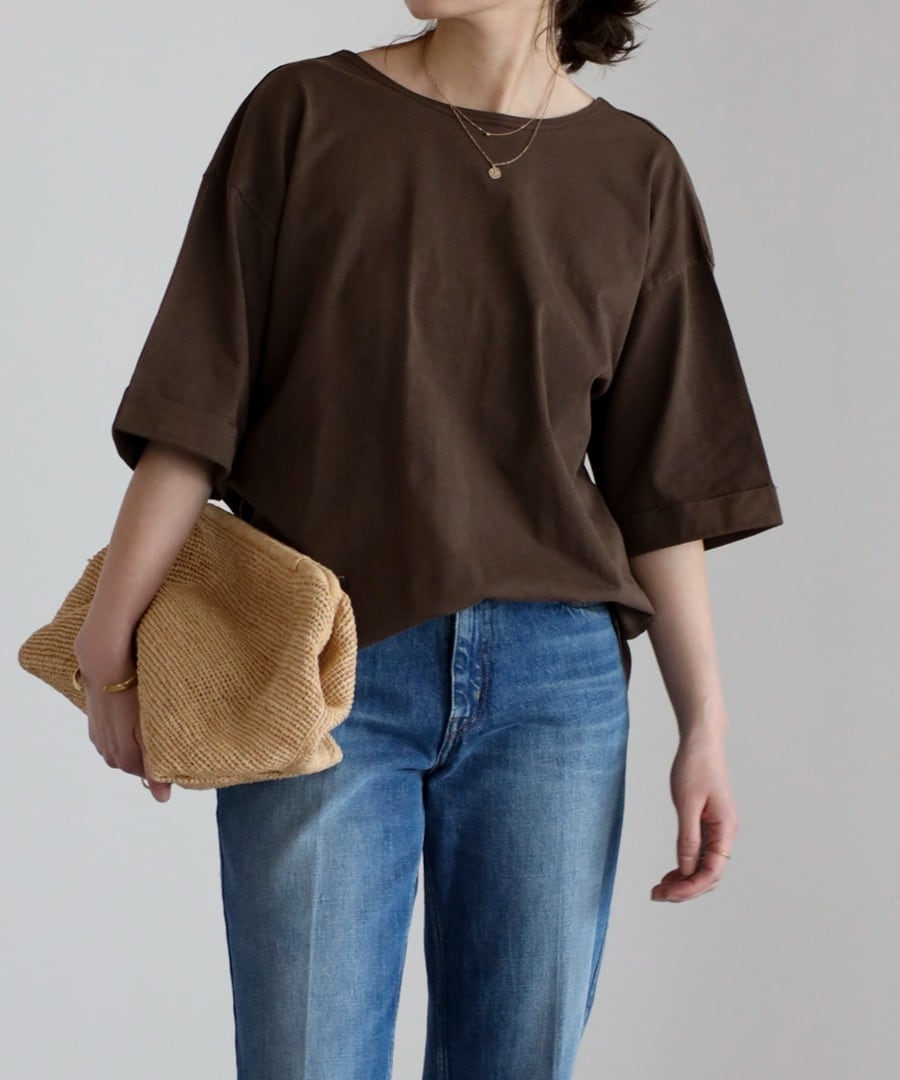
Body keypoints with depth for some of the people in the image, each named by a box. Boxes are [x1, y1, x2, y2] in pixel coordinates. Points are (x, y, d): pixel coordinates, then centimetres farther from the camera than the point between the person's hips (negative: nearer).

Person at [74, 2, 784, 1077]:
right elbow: (197, 407, -1)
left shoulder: (636, 172, 7)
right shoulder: (304, 113, 3)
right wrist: (109, 633, -6)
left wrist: (704, 725, 5)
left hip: (555, 679, 2)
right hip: (323, 668, -1)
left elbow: (662, 487, 7)